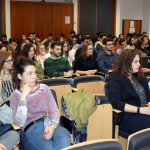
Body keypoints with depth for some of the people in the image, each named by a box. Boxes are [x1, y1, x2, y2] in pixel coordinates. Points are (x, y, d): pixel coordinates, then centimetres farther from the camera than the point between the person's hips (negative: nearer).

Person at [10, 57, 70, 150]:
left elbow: (55, 111, 9)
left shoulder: (44, 88, 15)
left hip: (51, 124, 3)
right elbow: (20, 122, -4)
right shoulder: (15, 95, 8)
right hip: (32, 129, -2)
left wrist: (52, 126, -12)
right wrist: (23, 97, -6)